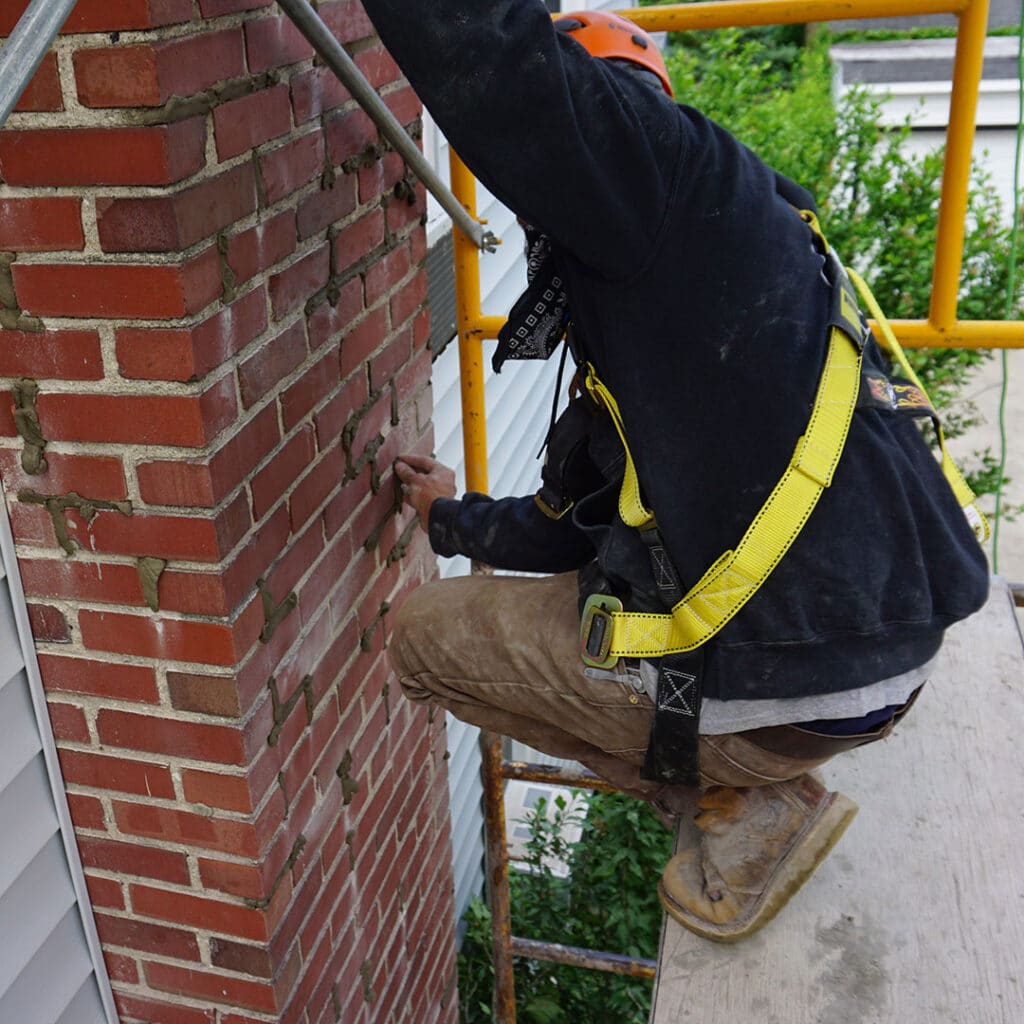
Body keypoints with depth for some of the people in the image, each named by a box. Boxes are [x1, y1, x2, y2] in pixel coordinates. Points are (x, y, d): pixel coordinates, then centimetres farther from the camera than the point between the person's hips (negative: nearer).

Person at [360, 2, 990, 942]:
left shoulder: (680, 178, -9)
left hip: (790, 680, -10)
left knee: (422, 635, 6)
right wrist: (459, 518, 38)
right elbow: (588, 521, 25)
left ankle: (752, 806, 5)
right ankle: (771, 789, 19)